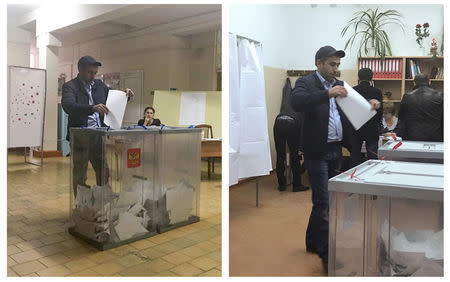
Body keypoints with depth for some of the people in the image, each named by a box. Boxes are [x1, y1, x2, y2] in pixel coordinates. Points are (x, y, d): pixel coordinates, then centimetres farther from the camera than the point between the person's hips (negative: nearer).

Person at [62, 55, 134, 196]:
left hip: (99, 136, 5)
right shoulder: (70, 86, -6)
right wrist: (92, 108, -39)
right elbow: (68, 106, -24)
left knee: (103, 172, 11)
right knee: (79, 175, 6)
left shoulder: (99, 84, 12)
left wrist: (125, 94, -1)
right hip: (80, 137, -5)